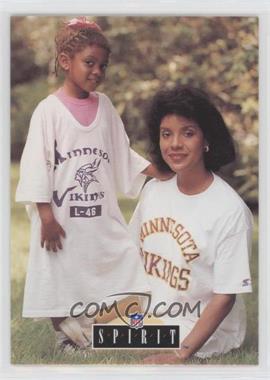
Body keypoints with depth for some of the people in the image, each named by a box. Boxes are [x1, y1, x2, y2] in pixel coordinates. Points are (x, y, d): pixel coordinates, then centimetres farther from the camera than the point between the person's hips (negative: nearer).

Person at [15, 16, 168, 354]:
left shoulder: (104, 106, 7)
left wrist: (156, 171, 2)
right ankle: (69, 340, 20)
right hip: (62, 216, -5)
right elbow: (36, 164, -11)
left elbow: (122, 154, 14)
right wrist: (46, 215, -16)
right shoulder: (49, 110, -9)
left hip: (102, 214, 5)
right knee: (64, 279, 3)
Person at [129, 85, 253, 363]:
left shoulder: (231, 211, -18)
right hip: (147, 316, 6)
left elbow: (225, 296, -17)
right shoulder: (153, 190, 1)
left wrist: (180, 355, -22)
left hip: (200, 332, -6)